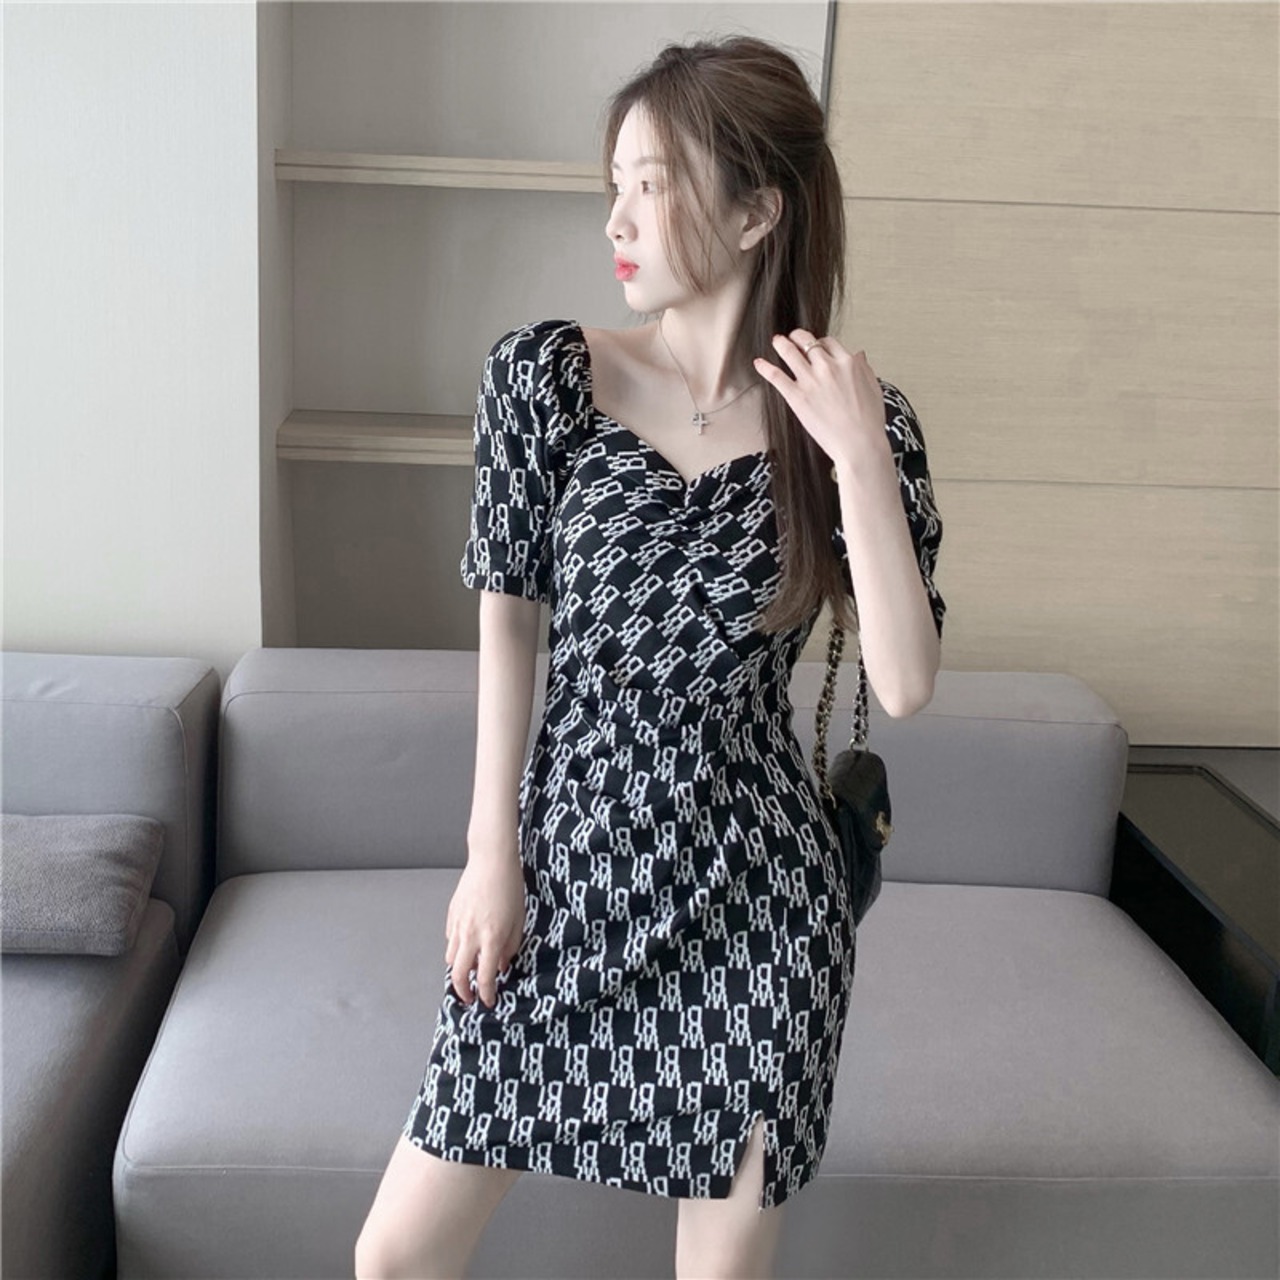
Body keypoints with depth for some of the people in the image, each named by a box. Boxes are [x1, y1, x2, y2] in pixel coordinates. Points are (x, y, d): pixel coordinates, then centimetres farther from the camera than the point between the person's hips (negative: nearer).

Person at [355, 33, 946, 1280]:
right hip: (568, 863, 1)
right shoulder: (545, 372, -4)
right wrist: (491, 857, -2)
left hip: (753, 892, 0)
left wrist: (858, 457, -18)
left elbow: (903, 686, -12)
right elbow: (508, 626, -2)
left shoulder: (857, 420, -5)